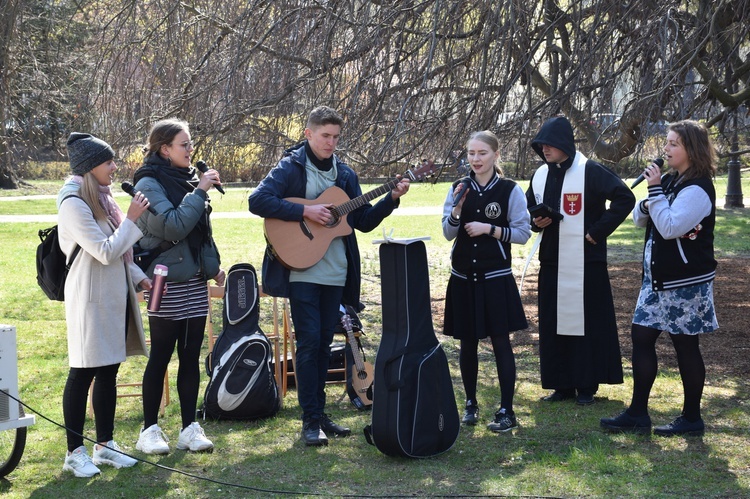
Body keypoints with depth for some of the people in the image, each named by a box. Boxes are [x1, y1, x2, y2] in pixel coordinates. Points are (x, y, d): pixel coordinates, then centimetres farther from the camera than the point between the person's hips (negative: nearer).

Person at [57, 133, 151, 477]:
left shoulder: (102, 198, 12)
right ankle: (74, 452, 8)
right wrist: (131, 219, -13)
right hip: (91, 300, -8)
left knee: (108, 372, 12)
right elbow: (106, 252, -19)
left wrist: (139, 277, 11)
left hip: (115, 297, 8)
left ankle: (105, 445, 21)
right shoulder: (74, 204, -15)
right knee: (83, 374, -1)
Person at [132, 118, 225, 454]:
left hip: (195, 280, 6)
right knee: (160, 358, 1)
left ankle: (190, 428, 14)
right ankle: (150, 429, 11)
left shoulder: (189, 179, 11)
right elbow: (172, 226, -22)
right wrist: (199, 192, -19)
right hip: (168, 282, -6)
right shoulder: (149, 183, -10)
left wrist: (213, 263, 15)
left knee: (191, 357, 8)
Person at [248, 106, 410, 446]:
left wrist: (392, 199, 0)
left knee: (324, 342, 11)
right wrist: (305, 212, -21)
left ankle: (320, 413, 19)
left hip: (335, 274, 6)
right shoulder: (290, 168, -4)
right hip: (301, 270, -5)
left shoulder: (344, 174, 13)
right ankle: (310, 421, -2)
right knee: (309, 341, -7)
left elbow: (364, 221, 14)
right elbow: (257, 201, -18)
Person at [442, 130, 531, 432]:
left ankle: (506, 411, 4)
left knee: (500, 341, -2)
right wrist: (458, 208, -15)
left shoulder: (510, 190, -5)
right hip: (463, 277, 3)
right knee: (467, 342, 9)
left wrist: (489, 229, -16)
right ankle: (470, 404, 24)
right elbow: (448, 233, 2)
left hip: (496, 277, -3)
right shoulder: (459, 188, 3)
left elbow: (523, 233, -5)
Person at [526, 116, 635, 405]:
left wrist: (597, 231, -15)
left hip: (585, 264, -6)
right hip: (552, 263, 7)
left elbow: (625, 199, -15)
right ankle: (563, 384, 18)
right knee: (553, 324, 8)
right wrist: (536, 221, -2)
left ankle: (587, 385, 10)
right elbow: (529, 209, 22)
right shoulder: (541, 175, 10)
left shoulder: (590, 172, -11)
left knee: (588, 321, 0)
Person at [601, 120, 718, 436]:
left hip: (686, 282, -9)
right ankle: (637, 414, 12)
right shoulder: (669, 180, 10)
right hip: (657, 278, 9)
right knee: (641, 338, 6)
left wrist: (655, 191, -22)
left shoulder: (697, 188, -16)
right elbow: (640, 219, 11)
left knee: (685, 346, 2)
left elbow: (670, 228, -26)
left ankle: (692, 418, 14)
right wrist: (646, 205, -10)